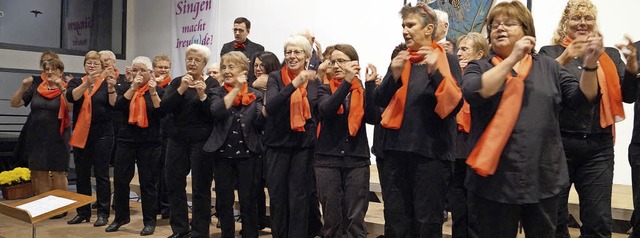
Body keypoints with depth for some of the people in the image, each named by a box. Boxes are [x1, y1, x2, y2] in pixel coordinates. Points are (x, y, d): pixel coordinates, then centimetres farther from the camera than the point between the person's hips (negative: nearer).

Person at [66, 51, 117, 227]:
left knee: (101, 175, 0)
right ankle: (83, 212, 20)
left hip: (102, 135, -3)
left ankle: (103, 213, 7)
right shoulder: (76, 82, 8)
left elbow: (114, 105, -12)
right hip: (80, 134, 3)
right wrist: (87, 83, -30)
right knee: (81, 175, 9)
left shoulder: (107, 83, 3)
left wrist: (111, 88, -30)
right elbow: (71, 97, -15)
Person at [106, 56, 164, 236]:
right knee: (120, 179, 5)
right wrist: (133, 87, -17)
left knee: (148, 182, 2)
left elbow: (161, 114, -12)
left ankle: (149, 221, 12)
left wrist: (153, 92, -20)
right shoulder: (126, 88, 8)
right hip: (126, 140, 3)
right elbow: (118, 106, -9)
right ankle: (121, 217, 23)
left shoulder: (158, 90, 0)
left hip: (150, 142, -3)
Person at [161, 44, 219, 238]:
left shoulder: (212, 84, -3)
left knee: (200, 188, 0)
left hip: (201, 142, -4)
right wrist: (181, 89, -16)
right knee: (174, 185, 9)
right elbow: (164, 107, -5)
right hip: (177, 140, 5)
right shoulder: (176, 82, 9)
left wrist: (202, 95, -23)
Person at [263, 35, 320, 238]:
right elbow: (270, 107, -20)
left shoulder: (315, 80, 3)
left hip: (304, 145, 1)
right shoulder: (275, 77, -2)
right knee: (277, 196, 7)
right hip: (277, 144, 0)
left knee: (299, 198, 4)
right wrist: (294, 84, -31)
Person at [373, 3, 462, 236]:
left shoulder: (447, 60, 0)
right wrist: (394, 76, -12)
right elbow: (380, 100, 5)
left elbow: (455, 104, -10)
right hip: (397, 148, 4)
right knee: (394, 218, 12)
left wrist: (435, 72, -22)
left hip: (431, 150, -4)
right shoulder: (399, 59, 12)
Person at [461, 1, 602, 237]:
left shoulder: (548, 66, 11)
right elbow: (473, 93, -18)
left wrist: (589, 65, -10)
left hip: (544, 178, 3)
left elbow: (581, 97, 6)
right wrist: (512, 59, -18)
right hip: (495, 180, -3)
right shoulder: (478, 67, 3)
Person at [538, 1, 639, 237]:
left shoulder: (610, 55, 14)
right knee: (554, 217, 4)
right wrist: (565, 59, -21)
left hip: (599, 146, 3)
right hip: (559, 143, -2)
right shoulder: (550, 53, 4)